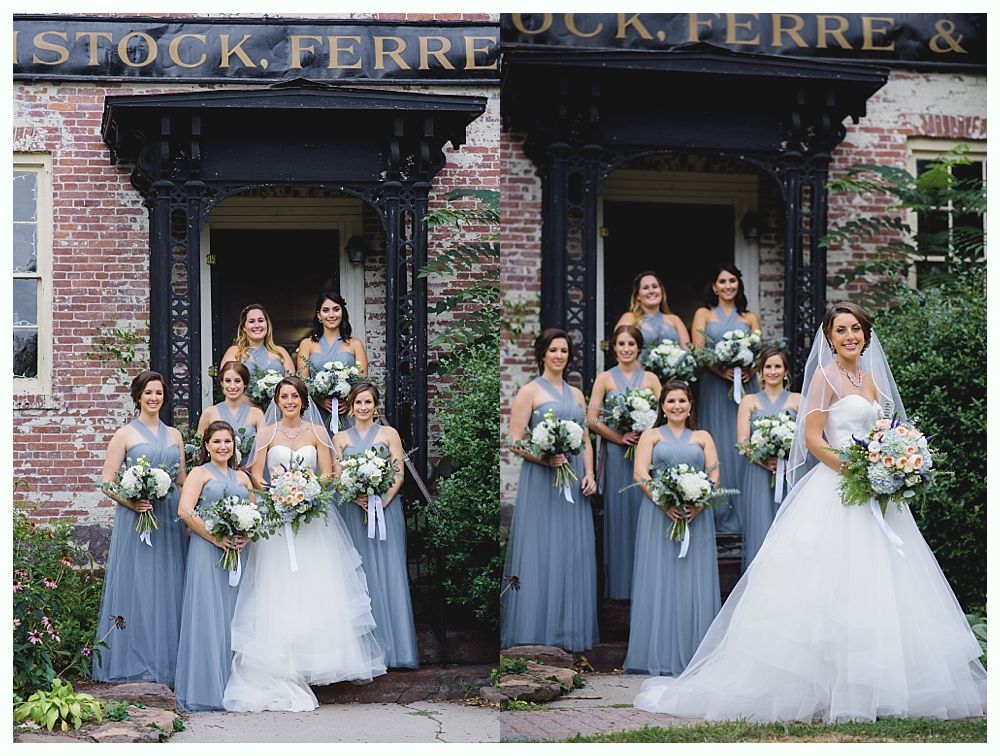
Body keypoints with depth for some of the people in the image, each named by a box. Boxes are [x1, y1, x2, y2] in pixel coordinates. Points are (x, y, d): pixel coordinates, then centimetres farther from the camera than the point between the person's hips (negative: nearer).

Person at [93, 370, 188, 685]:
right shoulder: (125, 434, 1)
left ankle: (168, 658, 11)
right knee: (137, 585, -4)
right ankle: (136, 659, 1)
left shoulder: (174, 435, 14)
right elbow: (107, 481, -3)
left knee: (169, 587, 5)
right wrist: (130, 502, -18)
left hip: (170, 519, 4)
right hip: (136, 518, -4)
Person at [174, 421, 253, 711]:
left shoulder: (242, 477, 19)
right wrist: (216, 538, -14)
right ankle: (204, 690, -4)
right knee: (207, 616, -6)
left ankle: (230, 685, 12)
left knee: (232, 616, 6)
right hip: (206, 551, -5)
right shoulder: (200, 473, 3)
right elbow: (185, 511, -9)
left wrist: (247, 536, -3)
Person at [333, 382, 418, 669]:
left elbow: (399, 473, 0)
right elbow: (337, 476, 4)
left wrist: (383, 501, -13)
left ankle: (396, 645, -3)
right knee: (364, 574, 1)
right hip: (356, 511, 2)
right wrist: (358, 498, -12)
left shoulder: (389, 434, 5)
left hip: (387, 509, -1)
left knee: (391, 573, -5)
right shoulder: (340, 438, 10)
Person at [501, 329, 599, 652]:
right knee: (540, 553, -5)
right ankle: (537, 631, 0)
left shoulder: (576, 393, 15)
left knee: (574, 554, 5)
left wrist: (589, 474, 1)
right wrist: (545, 458, -21)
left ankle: (569, 630, 12)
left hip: (573, 482, 5)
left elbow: (585, 441, 17)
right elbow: (515, 441, -7)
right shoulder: (529, 391, -1)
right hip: (540, 480, -5)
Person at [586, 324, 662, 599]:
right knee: (618, 512, 0)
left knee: (644, 511, 1)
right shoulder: (605, 378, 4)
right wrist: (620, 438, -11)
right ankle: (619, 584, 7)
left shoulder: (650, 378, 7)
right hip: (615, 454, -1)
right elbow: (592, 419, -2)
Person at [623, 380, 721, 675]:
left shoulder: (703, 438, 17)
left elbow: (715, 476, 7)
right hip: (659, 515, -1)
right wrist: (665, 504, -15)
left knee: (695, 582, -1)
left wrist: (699, 505, -11)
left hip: (696, 516, 2)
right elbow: (640, 475, -1)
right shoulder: (651, 436, 12)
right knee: (660, 581, -3)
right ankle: (659, 655, -1)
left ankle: (693, 654, 3)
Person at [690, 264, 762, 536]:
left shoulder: (750, 318, 15)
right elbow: (697, 351, -1)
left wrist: (750, 371, -14)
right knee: (718, 447, -3)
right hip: (714, 388, -1)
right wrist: (721, 371, -17)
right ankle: (720, 515, -1)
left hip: (745, 388, 1)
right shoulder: (704, 314, 10)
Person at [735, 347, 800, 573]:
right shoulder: (749, 401, 11)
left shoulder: (797, 401, 11)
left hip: (791, 476, 0)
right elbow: (743, 443, 2)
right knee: (760, 535, -4)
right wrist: (765, 461, -13)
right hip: (758, 477, 0)